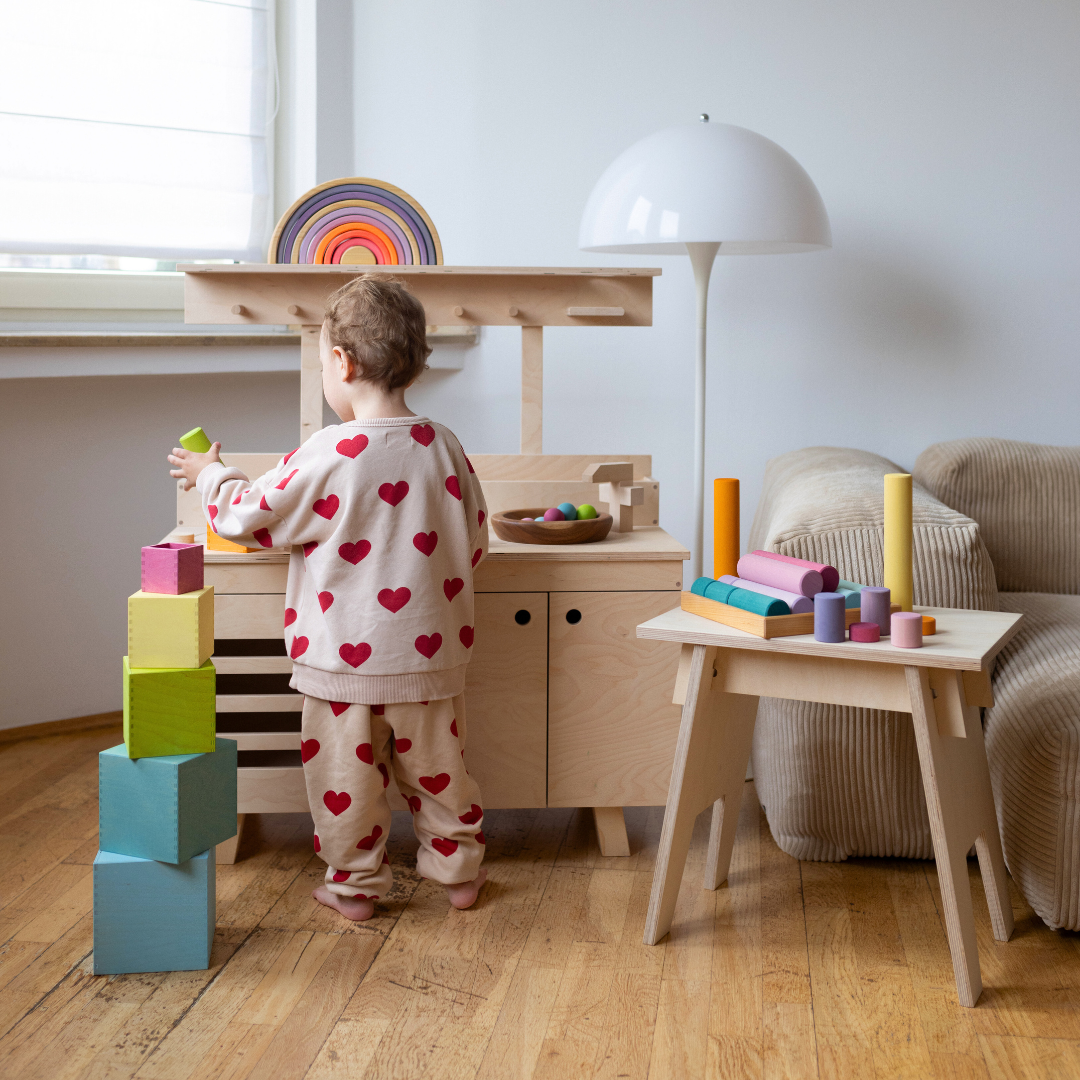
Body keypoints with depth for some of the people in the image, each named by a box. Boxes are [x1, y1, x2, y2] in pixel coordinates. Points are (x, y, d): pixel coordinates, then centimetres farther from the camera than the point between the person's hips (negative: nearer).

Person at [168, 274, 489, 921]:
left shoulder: (326, 457, -18)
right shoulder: (445, 448, -5)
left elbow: (249, 517, -6)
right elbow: (473, 544, 5)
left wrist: (211, 475, 13)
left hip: (342, 658, -4)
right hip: (428, 654, 4)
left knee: (346, 773, 11)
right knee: (436, 766, 18)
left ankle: (355, 885, 23)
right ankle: (459, 869, 29)